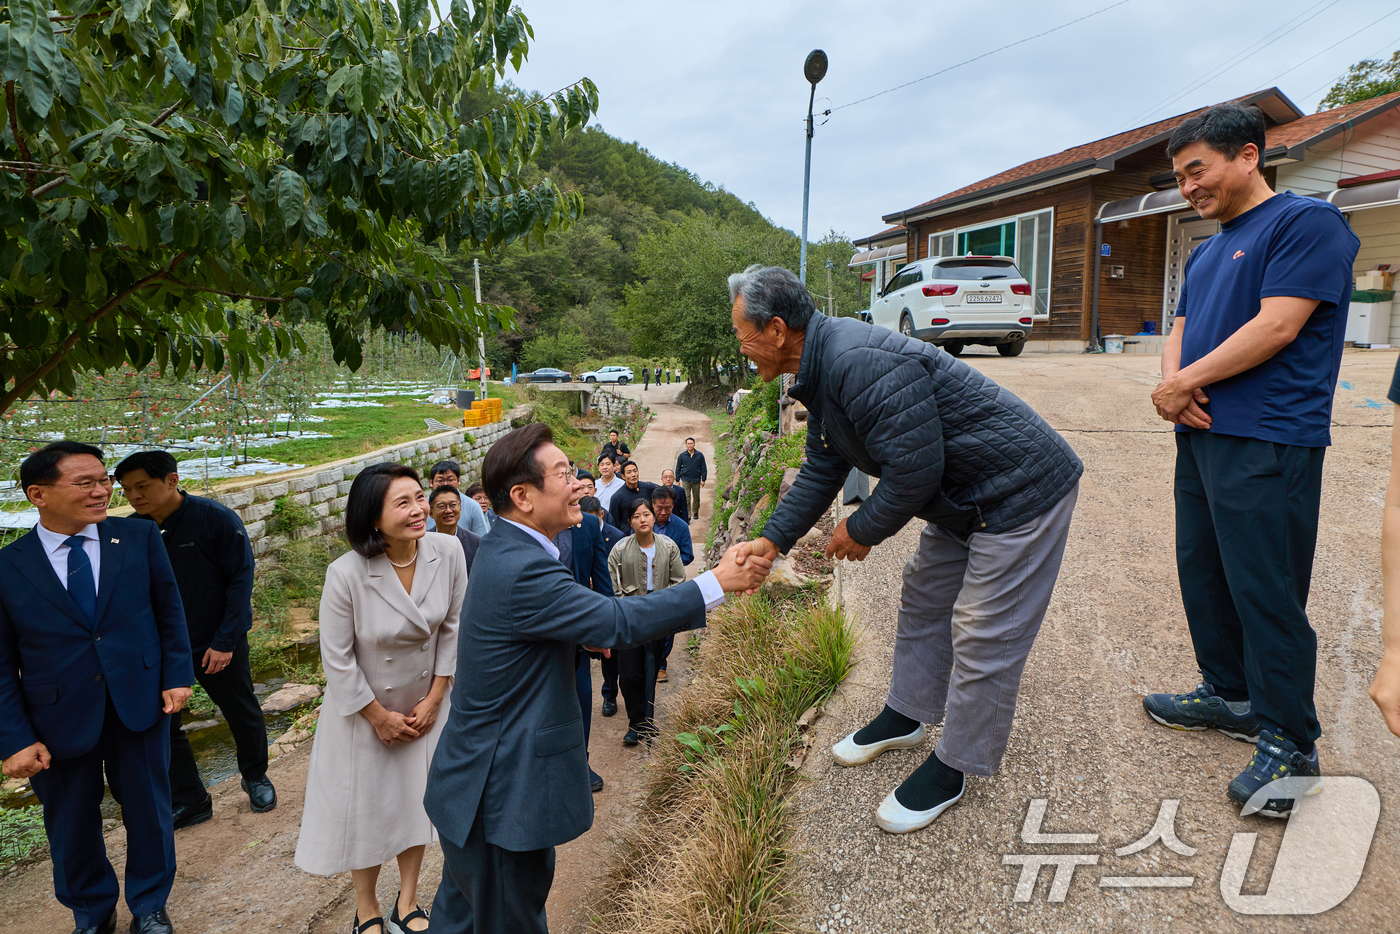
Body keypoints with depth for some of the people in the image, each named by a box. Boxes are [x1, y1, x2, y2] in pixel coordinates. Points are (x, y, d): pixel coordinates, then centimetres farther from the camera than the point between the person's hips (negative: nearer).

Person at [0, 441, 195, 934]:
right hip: (58, 722, 0)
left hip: (141, 705, 1)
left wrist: (177, 676, -2)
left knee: (148, 811, 15)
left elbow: (169, 611, 4)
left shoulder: (140, 537, -5)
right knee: (71, 827, 17)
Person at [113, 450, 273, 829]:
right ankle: (188, 801, 23)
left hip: (218, 645, -3)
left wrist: (225, 641, -18)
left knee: (243, 714, 13)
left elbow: (240, 579, -14)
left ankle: (255, 777, 37)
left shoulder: (217, 519, -17)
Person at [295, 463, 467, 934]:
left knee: (417, 799, 17)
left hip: (423, 705, 3)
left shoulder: (447, 552, -19)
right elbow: (338, 658, -17)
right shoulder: (346, 574, -28)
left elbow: (452, 627, -6)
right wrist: (379, 717, -9)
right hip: (364, 710, -3)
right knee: (366, 808, 14)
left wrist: (434, 698, -4)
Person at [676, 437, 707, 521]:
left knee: (696, 498, 12)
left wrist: (703, 479, 0)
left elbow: (703, 468, 5)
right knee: (686, 498, -8)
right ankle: (687, 515, -7)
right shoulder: (682, 456, 1)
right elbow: (678, 468, 7)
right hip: (685, 480, -1)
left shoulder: (700, 455, 0)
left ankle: (695, 512, 31)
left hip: (696, 480, 1)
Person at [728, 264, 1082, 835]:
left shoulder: (861, 364, -30)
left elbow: (914, 470, -29)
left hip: (1023, 492, -11)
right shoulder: (820, 373, 5)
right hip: (963, 497, 11)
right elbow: (821, 470, 12)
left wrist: (863, 529, -12)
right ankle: (906, 715, 38)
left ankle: (952, 767, 15)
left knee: (983, 636, -1)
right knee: (925, 597, 20)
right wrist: (772, 539, 6)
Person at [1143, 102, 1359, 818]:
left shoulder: (1306, 222, -7)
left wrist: (1185, 383, -11)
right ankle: (1228, 694, 31)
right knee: (1203, 574, 15)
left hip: (1267, 444, -9)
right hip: (1202, 436, 9)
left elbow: (1277, 327, -17)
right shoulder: (1207, 252, 21)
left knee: (1265, 592, -4)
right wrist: (1172, 387, -6)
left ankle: (1287, 741, 9)